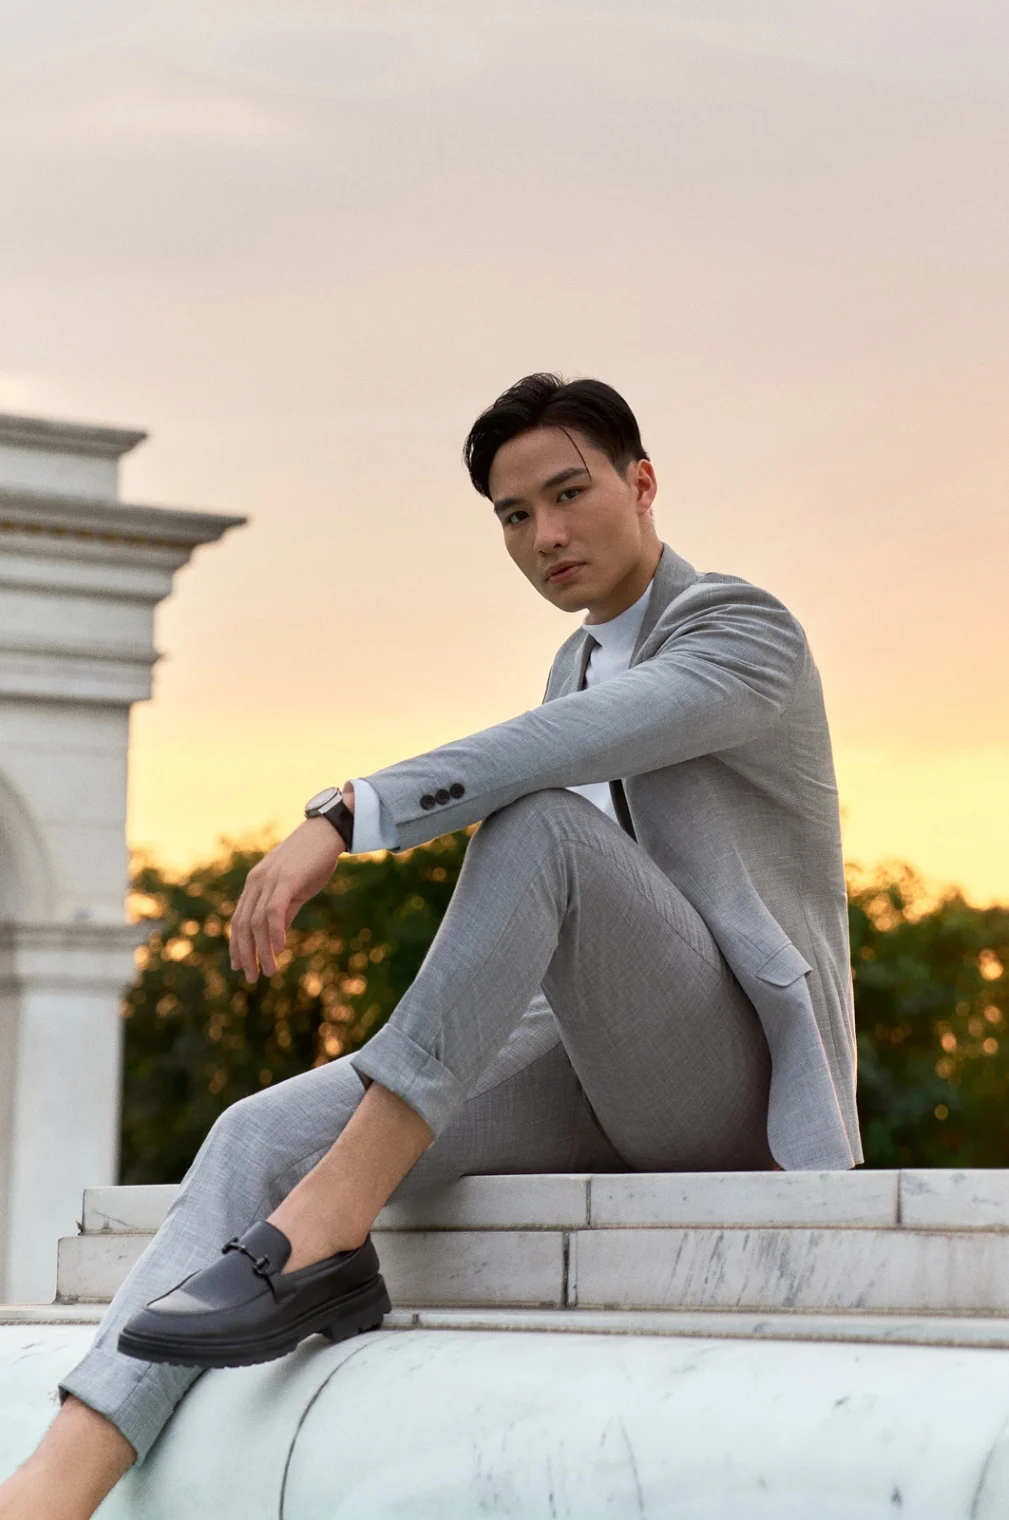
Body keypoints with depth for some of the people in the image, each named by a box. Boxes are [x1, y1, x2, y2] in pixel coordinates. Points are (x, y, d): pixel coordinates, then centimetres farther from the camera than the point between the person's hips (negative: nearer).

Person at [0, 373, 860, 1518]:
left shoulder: (747, 631, -6)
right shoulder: (582, 661, 21)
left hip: (735, 1075, -7)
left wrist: (340, 817, -34)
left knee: (536, 819, -33)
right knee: (262, 1137, -16)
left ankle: (333, 1220, -33)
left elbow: (564, 749, -27)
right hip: (592, 1076, 7)